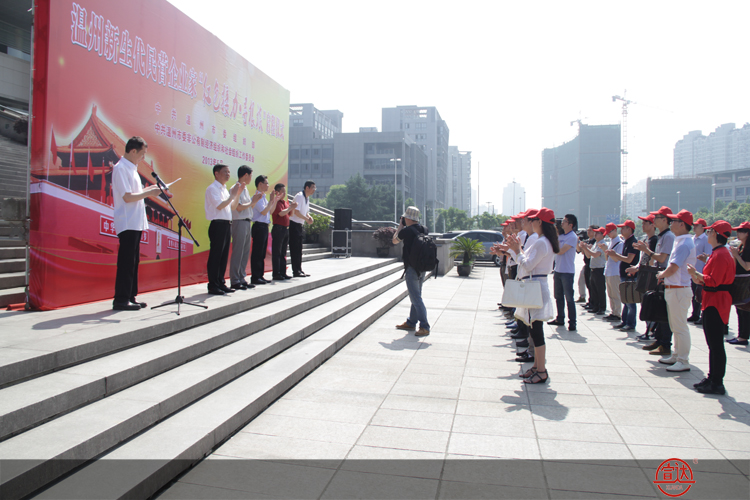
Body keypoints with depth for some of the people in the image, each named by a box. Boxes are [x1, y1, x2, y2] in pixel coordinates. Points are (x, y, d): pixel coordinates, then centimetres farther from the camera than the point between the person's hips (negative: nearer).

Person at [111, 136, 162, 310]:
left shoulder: (131, 168, 18)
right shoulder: (121, 168, -12)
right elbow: (127, 197, -18)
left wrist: (148, 190, 9)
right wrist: (148, 192, -11)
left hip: (136, 223, 10)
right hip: (127, 223, -10)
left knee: (133, 261, 11)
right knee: (126, 262, -7)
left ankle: (130, 297, 17)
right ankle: (121, 300, -2)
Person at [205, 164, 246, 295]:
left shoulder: (224, 189, 19)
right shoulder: (212, 189, -7)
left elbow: (233, 206, 20)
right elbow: (219, 205, -17)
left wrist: (238, 193, 9)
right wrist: (233, 194, -12)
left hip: (227, 224, 9)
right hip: (218, 224, -9)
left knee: (224, 255, 10)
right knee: (215, 255, -6)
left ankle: (220, 283, 17)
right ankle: (213, 286, -2)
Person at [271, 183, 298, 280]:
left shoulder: (285, 202, 16)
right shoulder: (276, 202, -10)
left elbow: (290, 214, 20)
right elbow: (281, 213, -21)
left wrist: (292, 207, 2)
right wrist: (290, 207, -13)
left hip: (286, 229, 9)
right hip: (278, 228, -9)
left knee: (283, 252, 12)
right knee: (277, 252, -4)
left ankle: (283, 273, 18)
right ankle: (276, 274, 0)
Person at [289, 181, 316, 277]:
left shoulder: (307, 198, 14)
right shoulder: (299, 196, -15)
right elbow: (296, 212, -22)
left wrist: (309, 217, 3)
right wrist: (306, 219, -15)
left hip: (300, 225, 9)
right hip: (294, 225, -9)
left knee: (299, 249, 12)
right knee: (295, 249, -6)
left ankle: (299, 270, 17)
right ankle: (296, 272, -3)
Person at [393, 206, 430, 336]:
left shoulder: (406, 231, -15)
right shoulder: (424, 230, 4)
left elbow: (394, 241, 2)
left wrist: (400, 225, 11)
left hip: (411, 268, -8)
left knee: (416, 298, -7)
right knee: (416, 296, 18)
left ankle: (424, 327, -10)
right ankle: (411, 322, 30)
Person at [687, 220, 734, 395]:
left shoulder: (720, 255, -18)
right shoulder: (717, 253, 14)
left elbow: (714, 281, -23)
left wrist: (696, 274, -12)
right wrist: (699, 279, 8)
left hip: (716, 303, -11)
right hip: (712, 302, 11)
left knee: (716, 344, -5)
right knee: (713, 343, 15)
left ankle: (717, 384, 2)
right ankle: (712, 378, 23)